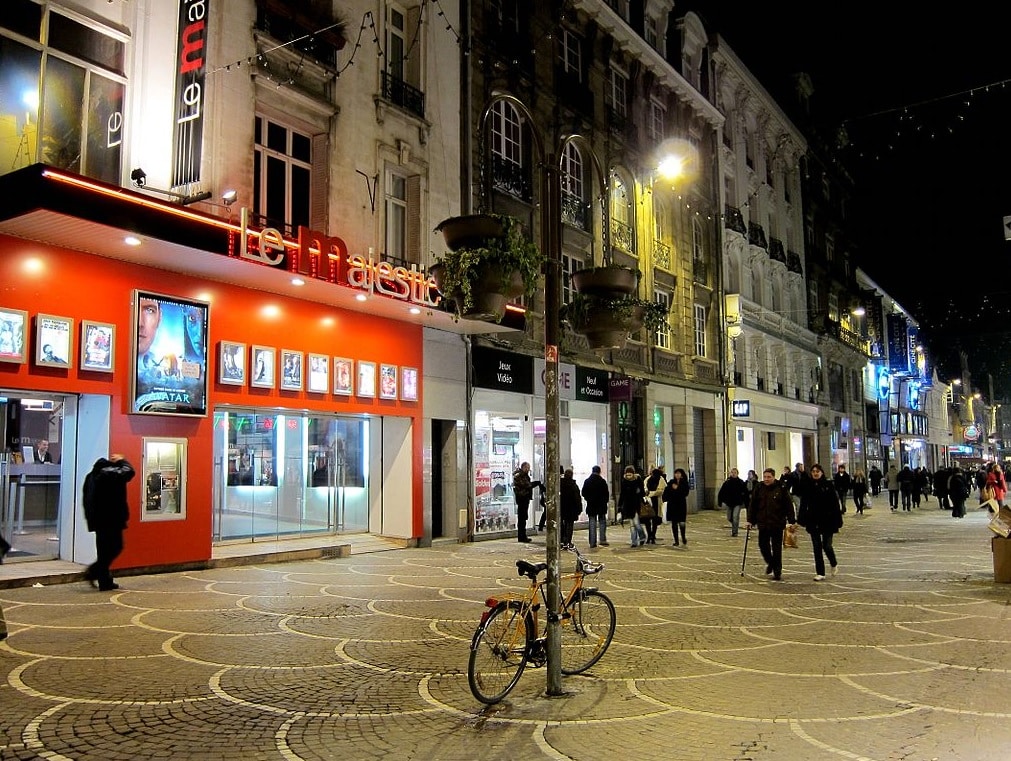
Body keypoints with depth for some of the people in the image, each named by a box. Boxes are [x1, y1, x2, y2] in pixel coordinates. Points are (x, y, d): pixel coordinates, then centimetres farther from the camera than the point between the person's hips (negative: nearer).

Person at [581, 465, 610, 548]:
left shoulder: (587, 481, -1)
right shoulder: (602, 481, -9)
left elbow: (583, 493, 3)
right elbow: (606, 494, -7)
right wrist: (605, 501, 8)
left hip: (591, 505, 2)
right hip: (601, 505, -2)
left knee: (592, 523, 5)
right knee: (602, 522, 10)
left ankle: (592, 542, 3)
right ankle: (602, 540, 5)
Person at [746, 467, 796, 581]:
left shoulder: (781, 488, -5)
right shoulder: (759, 488, 3)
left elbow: (789, 506, -3)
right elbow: (752, 505, 6)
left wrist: (792, 521, -6)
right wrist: (750, 520, 2)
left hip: (777, 523, -3)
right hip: (763, 523, 3)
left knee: (777, 548, 2)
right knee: (763, 545, 5)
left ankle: (777, 571, 13)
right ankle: (770, 563, 33)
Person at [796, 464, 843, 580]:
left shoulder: (829, 486, -4)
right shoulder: (808, 487, 3)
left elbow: (835, 504, -5)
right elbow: (803, 505, 5)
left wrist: (837, 521, -9)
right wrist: (801, 519, 0)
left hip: (827, 521, -3)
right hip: (813, 521, 3)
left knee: (827, 545, -2)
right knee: (817, 547, 5)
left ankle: (834, 564, 29)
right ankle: (820, 573, 11)